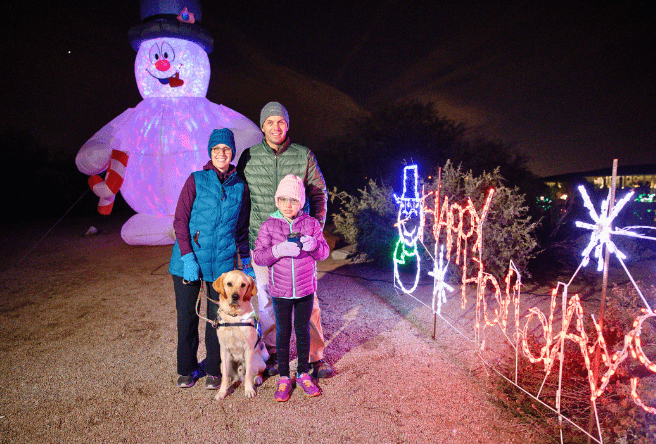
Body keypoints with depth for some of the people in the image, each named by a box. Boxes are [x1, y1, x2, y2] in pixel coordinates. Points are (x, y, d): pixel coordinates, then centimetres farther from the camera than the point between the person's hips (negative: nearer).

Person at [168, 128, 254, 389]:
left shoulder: (240, 186, 8)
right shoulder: (196, 181, 0)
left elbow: (242, 229, 15)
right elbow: (180, 220, -3)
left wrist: (247, 261, 12)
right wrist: (188, 257, -12)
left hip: (222, 261, 1)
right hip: (189, 259, -1)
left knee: (218, 316, 4)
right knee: (187, 315, 7)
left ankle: (213, 370, 23)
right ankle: (186, 369, 27)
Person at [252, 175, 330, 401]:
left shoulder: (311, 223, -1)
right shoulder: (269, 226, -5)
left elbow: (324, 252, 0)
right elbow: (258, 256, -10)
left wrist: (314, 244, -23)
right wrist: (279, 250, -27)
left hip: (306, 289, 1)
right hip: (280, 291, -1)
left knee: (303, 331, 14)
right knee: (283, 333, 10)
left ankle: (303, 374, 30)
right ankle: (284, 377, 25)